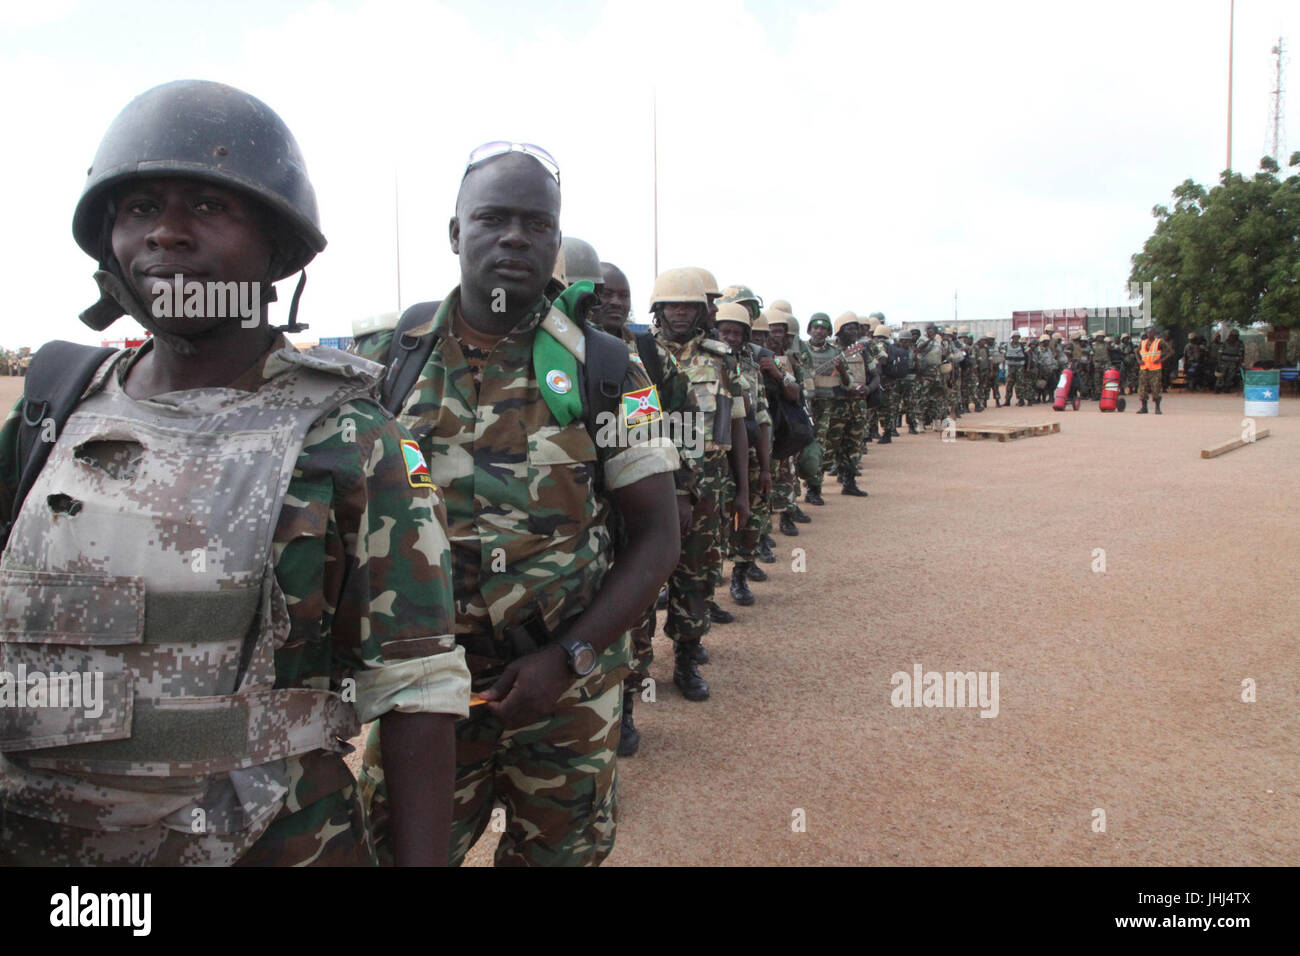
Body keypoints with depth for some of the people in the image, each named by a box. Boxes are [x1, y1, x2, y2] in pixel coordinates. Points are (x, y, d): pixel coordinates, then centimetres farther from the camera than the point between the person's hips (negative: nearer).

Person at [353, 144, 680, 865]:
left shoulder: (604, 369, -4)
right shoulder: (386, 362, 1)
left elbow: (656, 536, -3)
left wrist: (566, 660, -12)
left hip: (567, 690, 0)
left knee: (560, 851, 16)